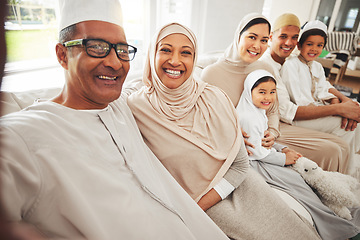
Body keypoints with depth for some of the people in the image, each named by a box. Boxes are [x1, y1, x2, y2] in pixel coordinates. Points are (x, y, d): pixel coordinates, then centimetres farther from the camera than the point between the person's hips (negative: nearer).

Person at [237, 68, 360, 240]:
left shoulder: (258, 111, 10)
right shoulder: (248, 117, -24)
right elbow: (257, 152, -24)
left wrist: (282, 149, 4)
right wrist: (283, 158, -13)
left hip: (264, 155, 10)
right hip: (254, 163, -10)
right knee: (295, 180, -13)